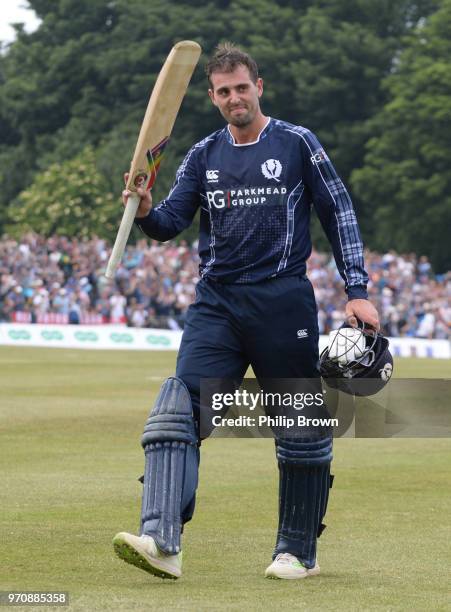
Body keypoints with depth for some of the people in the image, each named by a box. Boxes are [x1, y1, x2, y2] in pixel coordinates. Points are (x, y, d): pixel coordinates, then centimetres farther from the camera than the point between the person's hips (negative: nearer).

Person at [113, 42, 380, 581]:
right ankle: (162, 543, -27)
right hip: (216, 303, 2)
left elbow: (338, 213, 5)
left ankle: (298, 551, 18)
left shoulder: (297, 143, 2)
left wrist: (357, 291, -1)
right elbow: (171, 222, 5)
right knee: (179, 405, -17)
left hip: (283, 300, -2)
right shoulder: (204, 156, 12)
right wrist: (146, 211, -19)